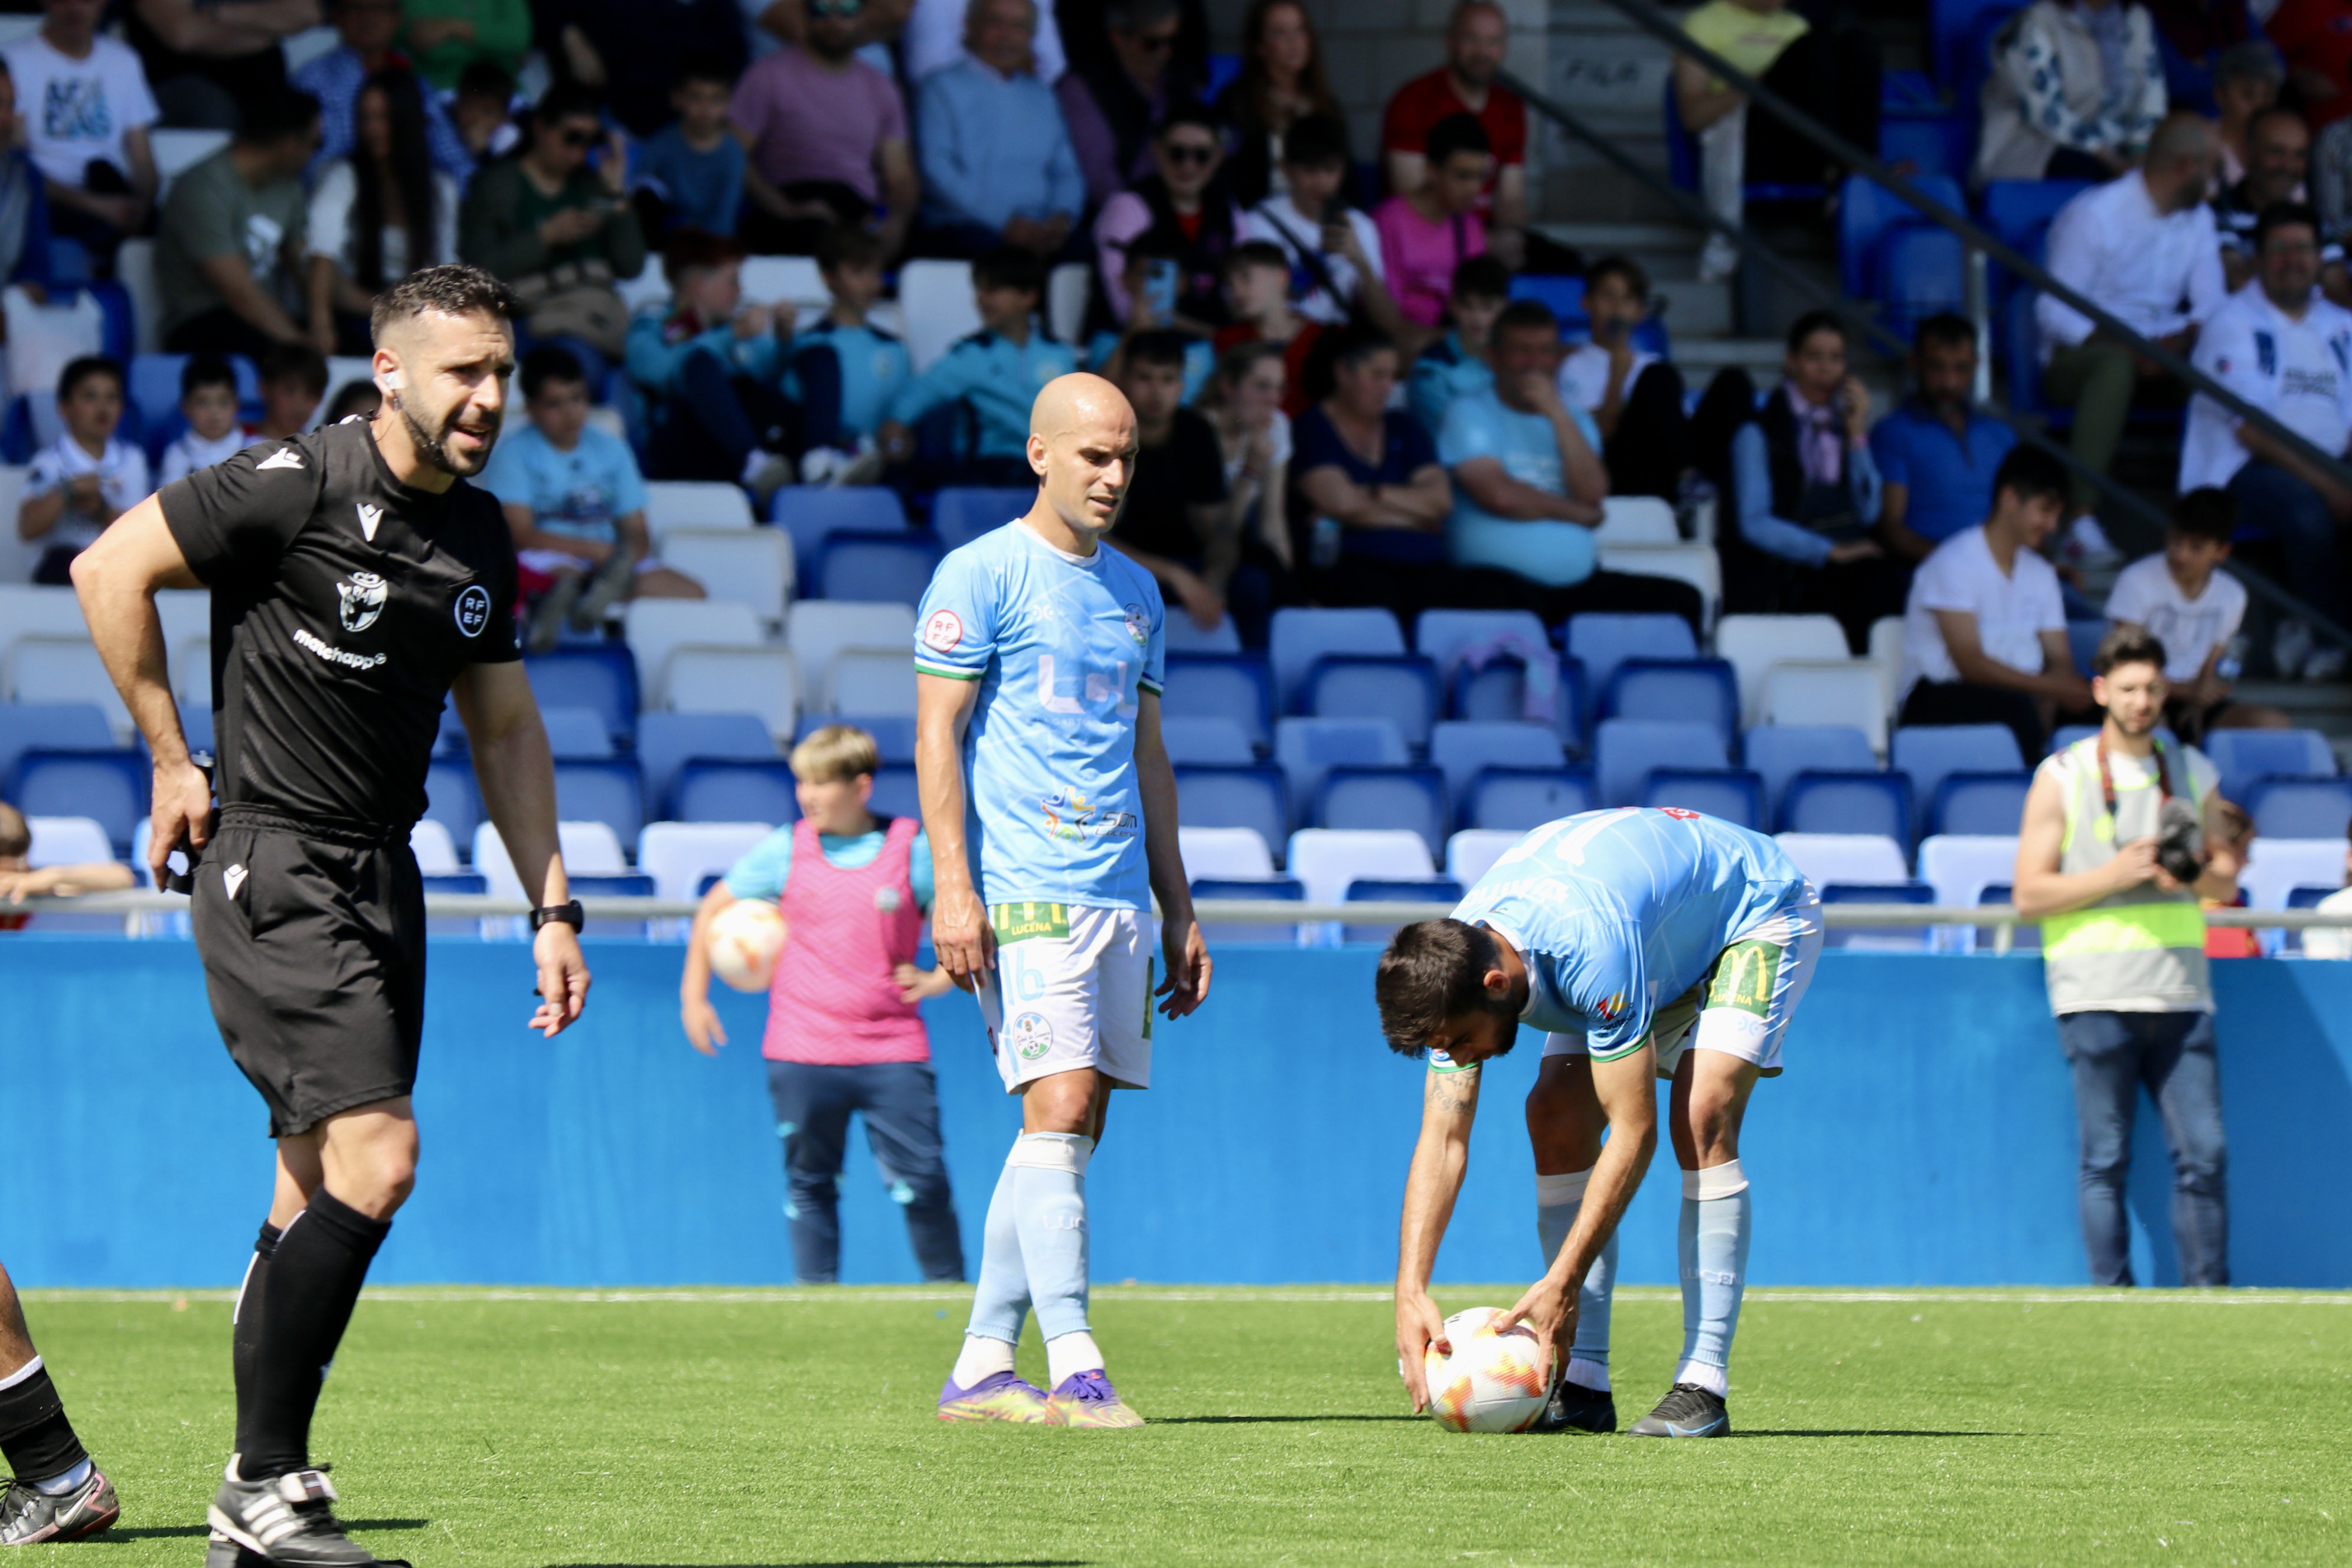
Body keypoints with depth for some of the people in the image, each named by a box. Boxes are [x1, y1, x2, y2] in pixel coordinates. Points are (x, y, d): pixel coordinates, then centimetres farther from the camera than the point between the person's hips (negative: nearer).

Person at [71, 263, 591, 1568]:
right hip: (270, 865, -8)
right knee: (375, 1159, -17)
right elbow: (109, 570, -8)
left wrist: (553, 907, 14)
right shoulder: (297, 486, -13)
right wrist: (171, 759, -6)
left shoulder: (479, 536, 11)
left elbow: (505, 728, 20)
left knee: (321, 1193, 9)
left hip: (380, 876, 8)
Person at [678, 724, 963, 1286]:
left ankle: (951, 1291, 6)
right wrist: (694, 996, 15)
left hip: (892, 1051, -1)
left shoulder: (912, 851, 0)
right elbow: (713, 909, 18)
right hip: (803, 1054, 1)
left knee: (922, 1181, -6)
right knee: (811, 1183, 5)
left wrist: (937, 980, -6)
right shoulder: (784, 851, 5)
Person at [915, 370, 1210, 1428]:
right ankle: (1075, 1369, -18)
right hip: (1023, 895, -7)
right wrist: (953, 889, -15)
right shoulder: (980, 576, -2)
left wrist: (1178, 912, 21)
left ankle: (981, 1368, 8)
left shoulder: (1135, 593, 19)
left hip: (1118, 896, 7)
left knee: (1074, 1131, 4)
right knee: (1059, 1110, -15)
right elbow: (937, 737, -6)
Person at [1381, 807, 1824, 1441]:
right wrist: (1411, 1293, -30)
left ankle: (1702, 1386, -26)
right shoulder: (1451, 967, -21)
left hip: (1760, 913, -7)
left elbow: (1633, 1130, -38)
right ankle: (1583, 1385, -6)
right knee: (1557, 1117, -10)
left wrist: (1562, 1282, -37)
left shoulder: (1590, 950, -43)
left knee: (1700, 1116, -27)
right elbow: (1442, 1141, -19)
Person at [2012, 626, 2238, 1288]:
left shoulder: (2193, 772, 14)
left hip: (2180, 993, 3)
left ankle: (2208, 1298, 4)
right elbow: (2029, 895, -1)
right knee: (2106, 1159, -3)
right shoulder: (2061, 778, 2)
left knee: (2204, 1153, -2)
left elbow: (2227, 880, 20)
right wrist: (2115, 875, -13)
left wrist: (2192, 875, -3)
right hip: (2097, 993, -3)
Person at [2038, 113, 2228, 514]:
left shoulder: (2198, 218, 12)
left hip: (2158, 352, 6)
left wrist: (2184, 337, -21)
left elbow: (2212, 302, 3)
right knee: (2116, 363, -41)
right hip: (2077, 359, -6)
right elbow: (2053, 314, -15)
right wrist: (2124, 346, -29)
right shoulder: (2093, 214, -10)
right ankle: (2080, 508, -48)